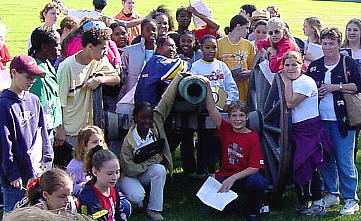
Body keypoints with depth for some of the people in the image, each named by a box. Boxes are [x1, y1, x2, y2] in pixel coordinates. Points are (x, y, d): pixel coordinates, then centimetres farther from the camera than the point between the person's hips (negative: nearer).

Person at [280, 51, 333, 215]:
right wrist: (287, 82, 8)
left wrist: (287, 82, -12)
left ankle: (318, 205, -1)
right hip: (296, 129, 9)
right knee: (296, 166, 10)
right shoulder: (292, 82, 13)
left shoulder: (306, 82, -14)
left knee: (308, 167, -8)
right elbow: (286, 105, 11)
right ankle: (302, 201, 20)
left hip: (310, 129, -9)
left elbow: (291, 103, -20)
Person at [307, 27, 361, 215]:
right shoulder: (314, 66, 13)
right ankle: (331, 194, 25)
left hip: (342, 120, -4)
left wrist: (335, 87, -14)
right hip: (320, 120, 4)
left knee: (345, 161, -5)